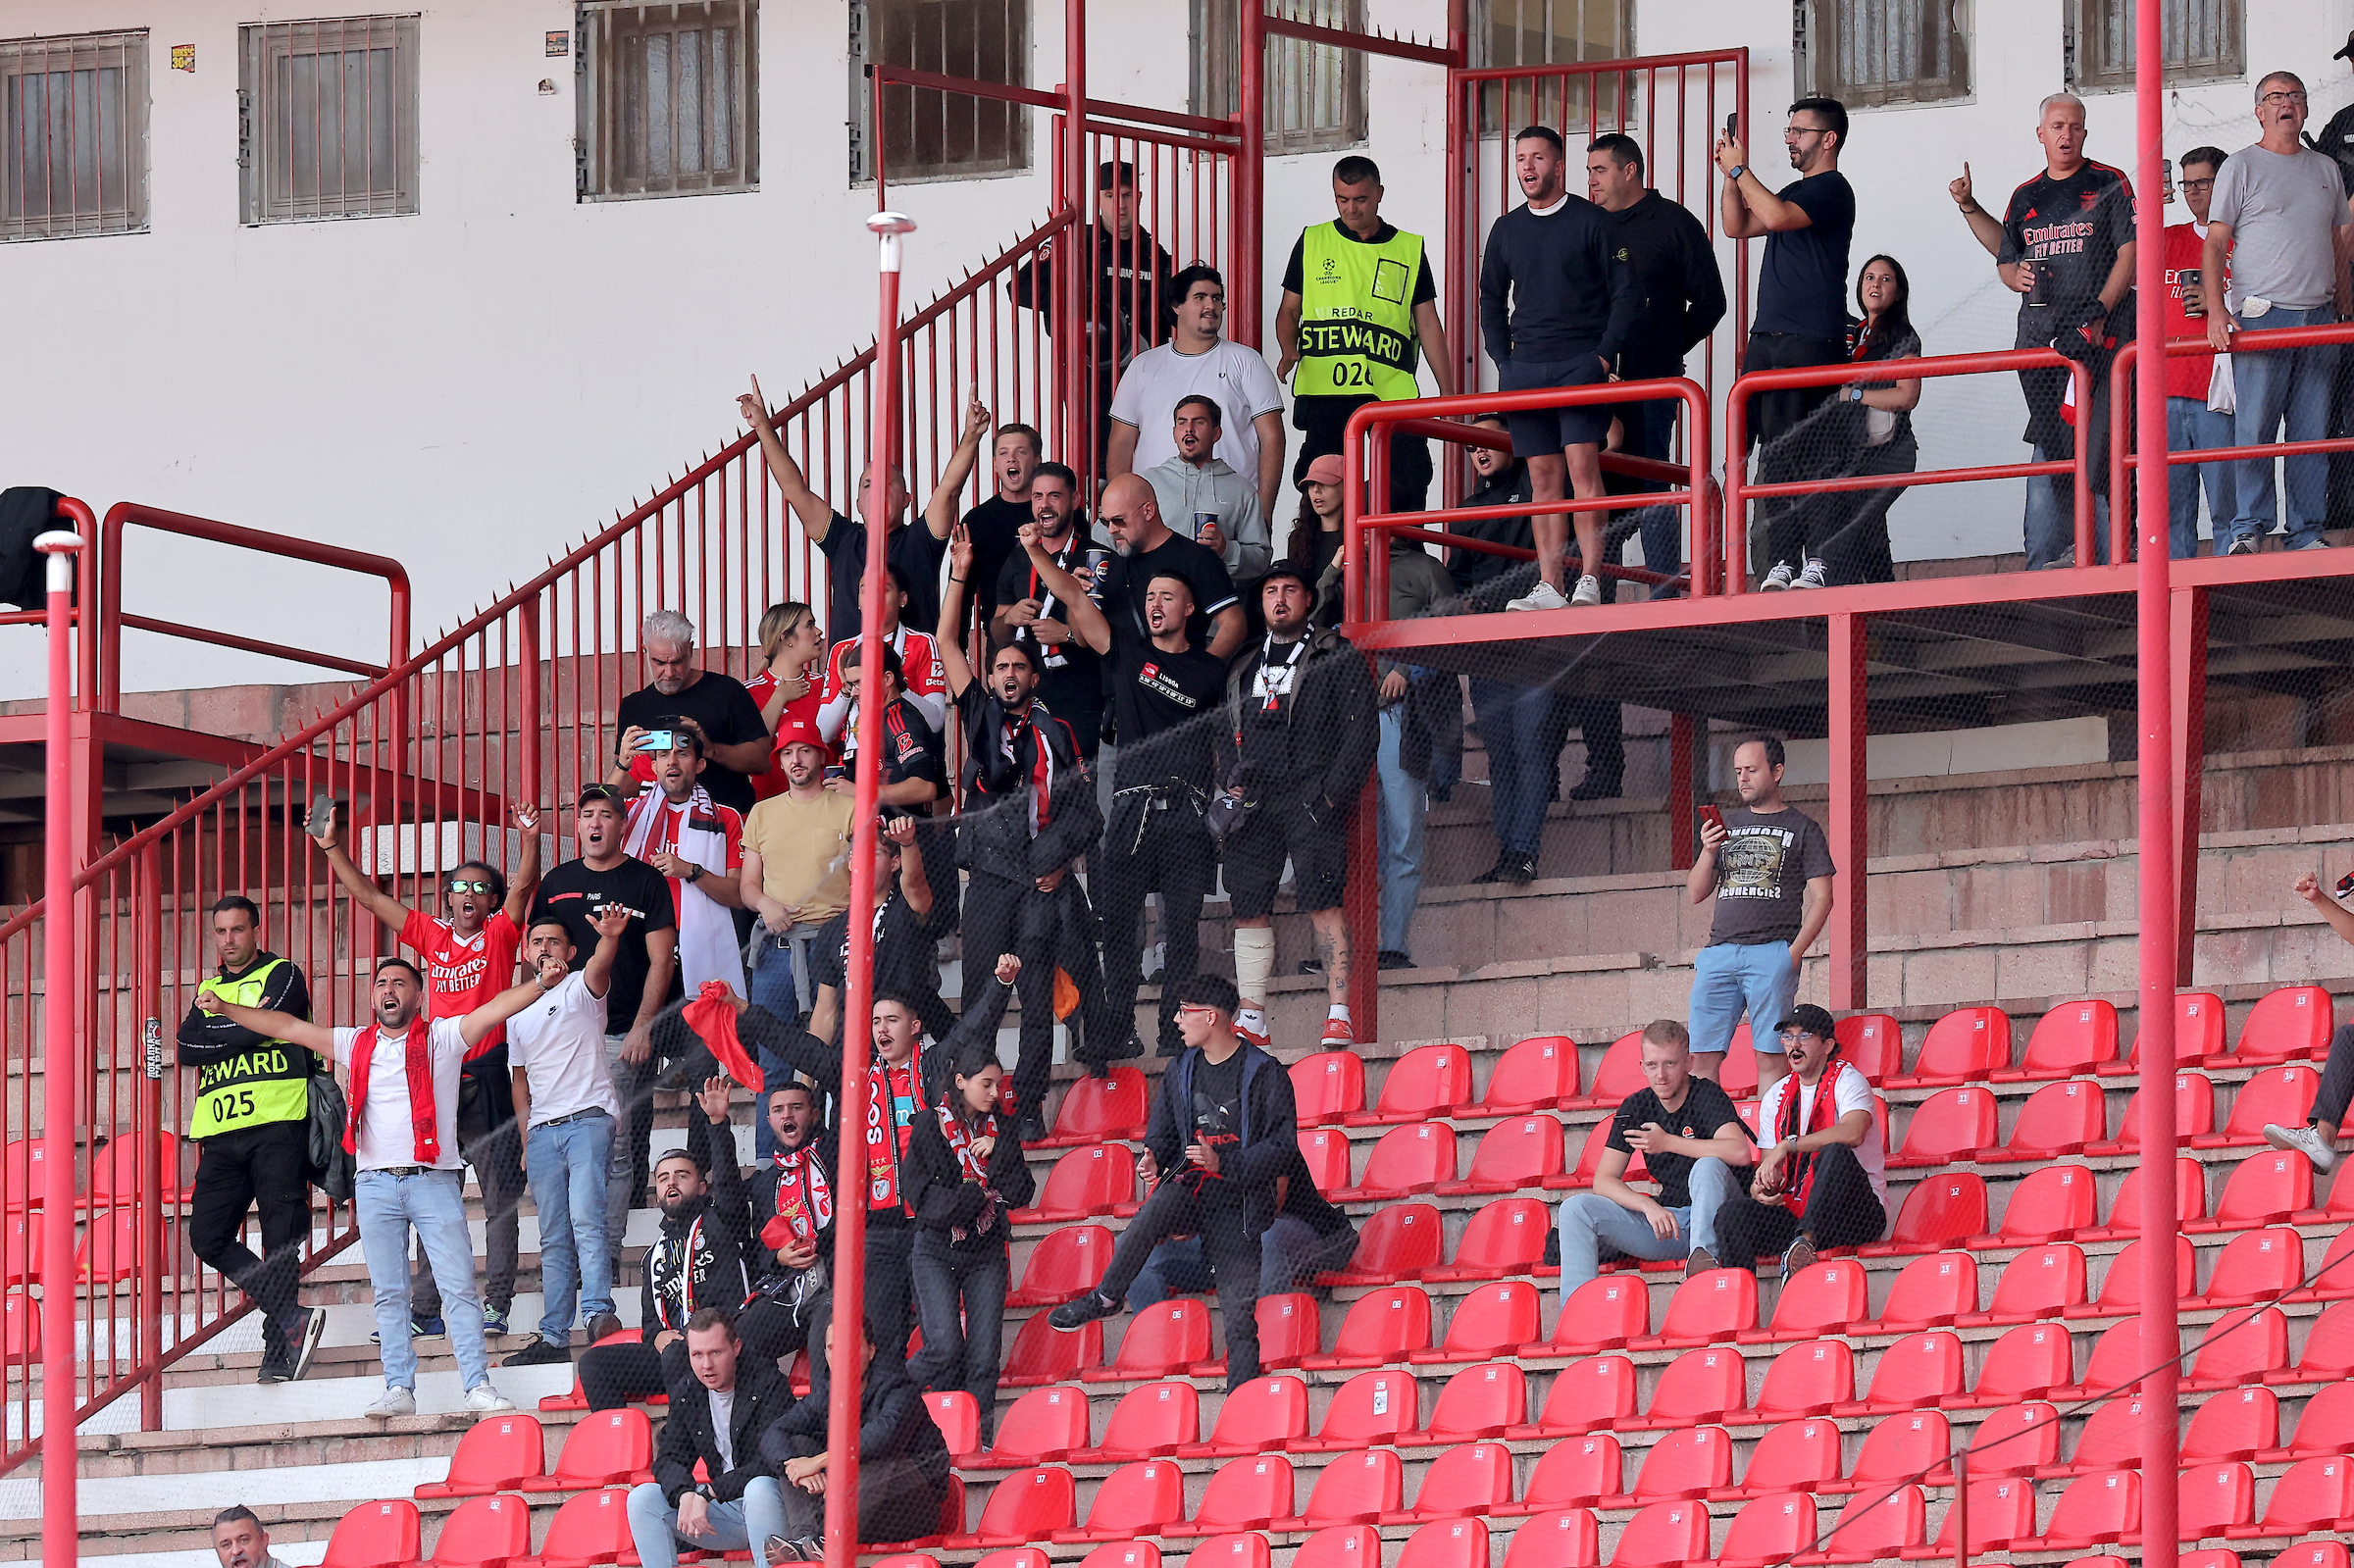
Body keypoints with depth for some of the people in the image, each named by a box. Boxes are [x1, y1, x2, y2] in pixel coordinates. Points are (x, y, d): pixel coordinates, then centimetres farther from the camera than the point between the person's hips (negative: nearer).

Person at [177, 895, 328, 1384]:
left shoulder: (283, 976, 6)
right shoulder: (209, 991, 22)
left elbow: (263, 1024, -11)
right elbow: (187, 1049, 6)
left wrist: (214, 1028, 2)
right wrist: (239, 1027, -6)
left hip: (277, 1123, -6)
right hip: (222, 1133, 6)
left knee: (281, 1240, -6)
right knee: (209, 1237, -7)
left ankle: (278, 1348, -5)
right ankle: (292, 1318, -7)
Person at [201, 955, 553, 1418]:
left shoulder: (442, 1037, 5)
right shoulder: (357, 1045, 15)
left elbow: (494, 1010, -7)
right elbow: (289, 1029, 18)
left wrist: (539, 984, -23)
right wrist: (225, 1009, 17)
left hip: (433, 1182, -3)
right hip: (376, 1184, 3)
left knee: (459, 1288, -6)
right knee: (388, 1294, 3)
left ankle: (478, 1387, -6)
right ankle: (399, 1389, 6)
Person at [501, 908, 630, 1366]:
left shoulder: (581, 988, 4)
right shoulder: (517, 1011, 19)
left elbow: (599, 968, -21)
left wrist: (610, 937, -44)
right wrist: (525, 1143, 13)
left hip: (589, 1117, -5)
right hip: (542, 1132, 6)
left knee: (586, 1217, -22)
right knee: (554, 1239, 4)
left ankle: (598, 1311, -31)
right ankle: (554, 1337, 3)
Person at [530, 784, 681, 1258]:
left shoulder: (646, 882, 4)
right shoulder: (556, 884, 14)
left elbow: (661, 962, 0)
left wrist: (642, 1029, -9)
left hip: (625, 1037, -3)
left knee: (620, 1151, -8)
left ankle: (608, 1251, -7)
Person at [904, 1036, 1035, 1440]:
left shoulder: (998, 1132, 10)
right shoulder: (930, 1127, -1)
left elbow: (1021, 1195, 1)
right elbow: (922, 1195, -8)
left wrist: (1000, 1152, -11)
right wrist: (977, 1196, -9)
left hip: (986, 1255, 3)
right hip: (937, 1251, -3)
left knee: (984, 1354, -7)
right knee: (945, 1346, -19)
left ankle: (980, 1437, -4)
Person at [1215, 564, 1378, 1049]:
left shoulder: (1337, 658, 7)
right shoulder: (1242, 668, 23)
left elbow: (1360, 731, 1)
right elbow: (1222, 732, 24)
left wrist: (1334, 794, -9)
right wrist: (1231, 781, 6)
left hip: (1310, 799, -5)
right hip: (1253, 804, 5)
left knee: (1322, 901, -15)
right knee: (1249, 908, 1)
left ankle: (1338, 1014, -17)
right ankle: (1251, 1021, 4)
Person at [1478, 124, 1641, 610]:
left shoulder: (1590, 221, 0)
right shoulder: (1506, 230, 14)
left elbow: (1627, 294, 1)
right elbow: (1492, 302, 22)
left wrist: (1604, 355, -7)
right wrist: (1503, 361, 9)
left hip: (1581, 364, -4)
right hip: (1525, 369, 4)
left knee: (1582, 465, -14)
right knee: (1544, 477, 1)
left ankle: (1590, 580, -17)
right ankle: (1549, 587, -1)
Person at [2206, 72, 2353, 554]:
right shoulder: (2242, 167, 3)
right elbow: (2214, 243, -2)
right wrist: (2215, 309, -14)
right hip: (2262, 312, -5)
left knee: (2312, 434, 3)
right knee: (2254, 429, -10)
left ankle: (2308, 533, 6)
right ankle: (2247, 530, -8)